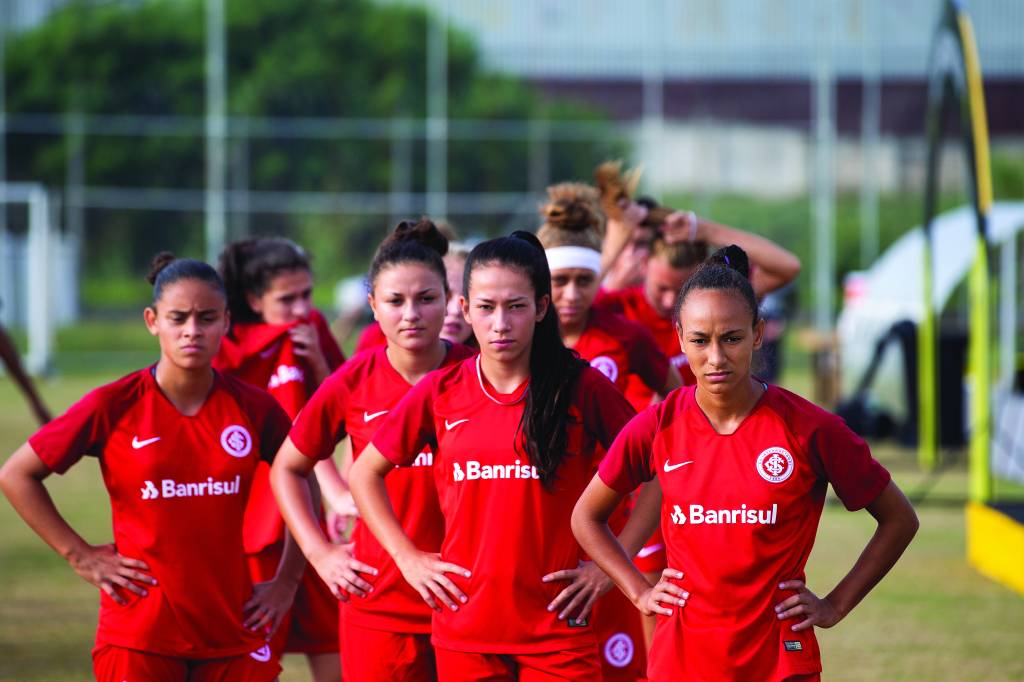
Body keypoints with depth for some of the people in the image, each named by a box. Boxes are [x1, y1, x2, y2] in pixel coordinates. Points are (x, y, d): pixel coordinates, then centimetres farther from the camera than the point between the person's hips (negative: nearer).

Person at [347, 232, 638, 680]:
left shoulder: (581, 388, -3)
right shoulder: (440, 393, 3)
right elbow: (365, 473, 14)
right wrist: (408, 557, 6)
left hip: (559, 628, -2)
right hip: (465, 629, 2)